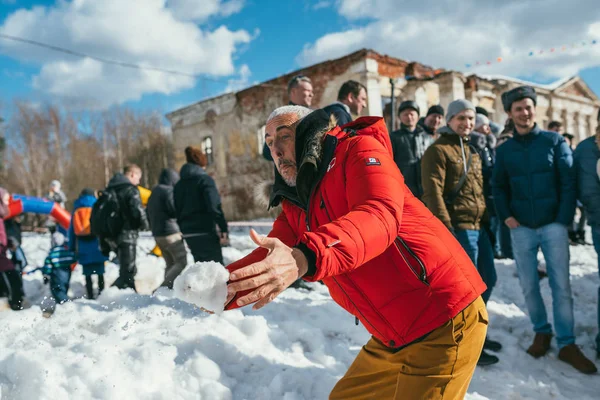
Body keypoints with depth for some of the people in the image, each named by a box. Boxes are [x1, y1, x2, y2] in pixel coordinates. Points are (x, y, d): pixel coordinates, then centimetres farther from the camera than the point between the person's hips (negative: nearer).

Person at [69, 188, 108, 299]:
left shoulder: (76, 210, 13)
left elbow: (71, 231, 13)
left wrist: (72, 248, 16)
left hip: (83, 248, 3)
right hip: (97, 246, -3)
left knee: (87, 274, 8)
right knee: (100, 273, 2)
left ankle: (90, 296, 8)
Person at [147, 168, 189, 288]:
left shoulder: (154, 193, 18)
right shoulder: (168, 191, -10)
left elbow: (148, 214, 22)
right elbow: (175, 210, -20)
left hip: (157, 235, 9)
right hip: (171, 233, -9)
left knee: (170, 264, 13)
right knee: (181, 262, -7)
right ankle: (163, 287, -18)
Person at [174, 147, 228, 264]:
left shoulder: (179, 185, 14)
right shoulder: (205, 179, -7)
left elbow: (177, 211, 15)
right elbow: (214, 206, -17)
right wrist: (223, 228, -13)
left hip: (188, 233, 7)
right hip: (205, 232, -7)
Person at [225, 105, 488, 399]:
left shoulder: (358, 150, -13)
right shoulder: (295, 206, 9)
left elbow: (379, 217, -32)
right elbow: (269, 259, -1)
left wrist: (305, 257, -47)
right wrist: (224, 289, -21)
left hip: (443, 320, -8)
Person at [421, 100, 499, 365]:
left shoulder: (471, 150, 18)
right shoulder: (437, 150, -9)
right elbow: (433, 193, -18)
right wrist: (446, 229, -23)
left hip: (478, 226, 9)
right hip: (458, 228, -9)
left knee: (487, 279, 16)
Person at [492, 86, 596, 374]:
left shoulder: (554, 141, 1)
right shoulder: (504, 150, 6)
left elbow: (568, 181, -3)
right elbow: (498, 187, 11)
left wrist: (564, 219, -10)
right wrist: (505, 216, -3)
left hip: (553, 225, -1)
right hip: (521, 228, 2)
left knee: (561, 285, 1)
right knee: (529, 286, 8)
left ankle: (567, 344, 12)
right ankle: (541, 332, 26)